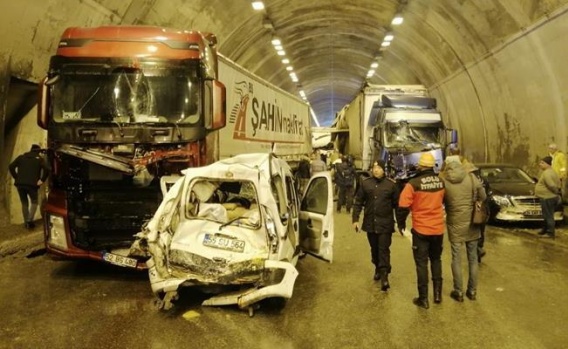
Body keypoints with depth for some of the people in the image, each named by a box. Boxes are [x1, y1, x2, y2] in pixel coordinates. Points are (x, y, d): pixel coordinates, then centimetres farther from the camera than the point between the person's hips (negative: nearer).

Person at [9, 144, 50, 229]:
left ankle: (26, 222, 15)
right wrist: (42, 180, -4)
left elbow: (11, 166, 4)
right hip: (32, 184, -3)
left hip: (20, 184, 3)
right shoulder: (39, 159, 7)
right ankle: (30, 220, -8)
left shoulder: (21, 157, 16)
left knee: (24, 203, 15)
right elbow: (46, 169, -11)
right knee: (34, 202, 11)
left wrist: (16, 178, 7)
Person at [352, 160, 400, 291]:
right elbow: (358, 202, 3)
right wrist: (355, 219, -2)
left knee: (384, 249, -4)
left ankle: (384, 276, -2)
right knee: (374, 249, 16)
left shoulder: (391, 184, -5)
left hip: (385, 223, -3)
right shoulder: (365, 183, 0)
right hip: (370, 223, 3)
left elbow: (397, 204, -1)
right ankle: (378, 269, 36)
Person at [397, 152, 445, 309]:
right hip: (438, 229, 4)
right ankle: (438, 293, 25)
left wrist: (401, 223, -2)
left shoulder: (413, 184, -17)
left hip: (421, 230, -4)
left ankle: (423, 299, 12)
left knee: (421, 264, 6)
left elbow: (403, 206, -17)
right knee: (436, 260, 21)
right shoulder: (441, 182, -2)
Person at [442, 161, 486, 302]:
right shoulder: (471, 177, -5)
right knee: (473, 258, 14)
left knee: (457, 259, 8)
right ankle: (472, 291, 22)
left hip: (455, 225, -2)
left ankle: (458, 292, 13)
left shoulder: (445, 182, -9)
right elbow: (483, 196, 1)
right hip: (472, 223, 2)